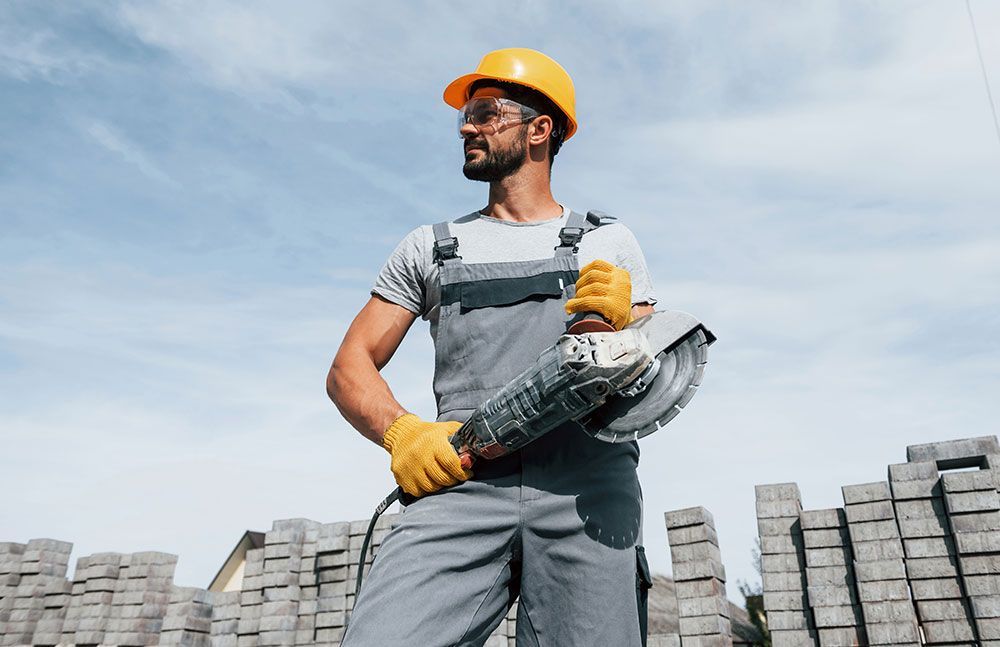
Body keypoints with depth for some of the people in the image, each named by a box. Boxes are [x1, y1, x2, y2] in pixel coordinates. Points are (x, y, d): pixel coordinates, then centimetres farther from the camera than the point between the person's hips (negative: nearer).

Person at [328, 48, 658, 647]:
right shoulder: (430, 247, 23)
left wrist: (619, 327, -8)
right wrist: (402, 432, -5)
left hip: (589, 484, 0)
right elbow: (349, 369, 16)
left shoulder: (610, 243, 20)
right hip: (464, 483, 1)